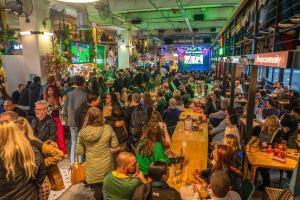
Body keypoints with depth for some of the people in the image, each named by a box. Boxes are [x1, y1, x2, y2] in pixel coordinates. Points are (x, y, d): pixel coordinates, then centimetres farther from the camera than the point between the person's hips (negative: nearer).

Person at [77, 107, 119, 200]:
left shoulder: (82, 132, -13)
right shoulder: (108, 129, -17)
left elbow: (80, 152, -3)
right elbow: (115, 145, -7)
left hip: (91, 167, 1)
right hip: (106, 165, 0)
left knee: (96, 188, 21)